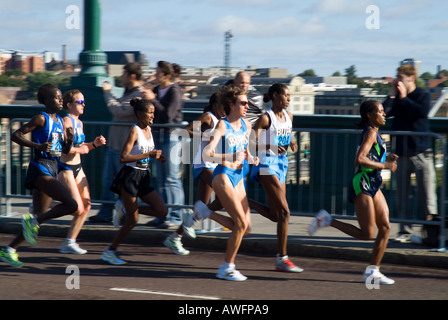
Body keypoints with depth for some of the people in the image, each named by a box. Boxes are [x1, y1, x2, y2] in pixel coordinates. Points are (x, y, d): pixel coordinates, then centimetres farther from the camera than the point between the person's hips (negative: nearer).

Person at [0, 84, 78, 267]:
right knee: (71, 205, -20)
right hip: (40, 169, -9)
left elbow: (65, 151, 20)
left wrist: (70, 140, -1)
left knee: (39, 217, 10)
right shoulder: (41, 118, -8)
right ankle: (33, 222, -6)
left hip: (52, 169, 9)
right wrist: (37, 146, -22)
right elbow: (15, 135, -12)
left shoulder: (60, 121, 15)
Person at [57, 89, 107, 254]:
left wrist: (94, 144, 7)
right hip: (65, 169, -9)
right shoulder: (67, 121, -15)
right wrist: (79, 150, -18)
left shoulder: (79, 123, 13)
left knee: (86, 206, 4)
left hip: (78, 168, 9)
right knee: (78, 208, -9)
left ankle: (69, 242, 12)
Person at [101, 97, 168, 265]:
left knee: (162, 211, 1)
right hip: (130, 176, -8)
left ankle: (126, 210, 15)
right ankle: (110, 251, 8)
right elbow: (123, 158, -23)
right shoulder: (135, 131, -15)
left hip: (143, 177, 8)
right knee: (132, 220, -5)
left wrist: (158, 157, 4)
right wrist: (149, 154, -24)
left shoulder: (148, 129, 9)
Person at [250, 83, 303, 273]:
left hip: (281, 164, 8)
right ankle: (282, 259, -11)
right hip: (267, 164, -8)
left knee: (276, 216, 9)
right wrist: (271, 147, -29)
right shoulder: (266, 118, -11)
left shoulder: (289, 116, 10)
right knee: (284, 211, -14)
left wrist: (292, 144, 4)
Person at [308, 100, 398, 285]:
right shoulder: (371, 133, -13)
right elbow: (359, 160, -25)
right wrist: (384, 166, -19)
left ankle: (372, 271, 6)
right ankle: (327, 220, 2)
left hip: (373, 186, 10)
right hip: (362, 185, -10)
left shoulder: (373, 133, 16)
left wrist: (386, 159, 14)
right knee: (367, 233, -9)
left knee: (385, 227, 2)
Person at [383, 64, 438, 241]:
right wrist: (392, 96, -7)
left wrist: (404, 97, -13)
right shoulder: (396, 98, 11)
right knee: (402, 194, 3)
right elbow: (384, 112, -3)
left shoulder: (423, 95, 1)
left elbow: (422, 111, -19)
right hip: (401, 151, 4)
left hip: (421, 150, -4)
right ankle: (405, 231, 9)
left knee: (426, 191, -6)